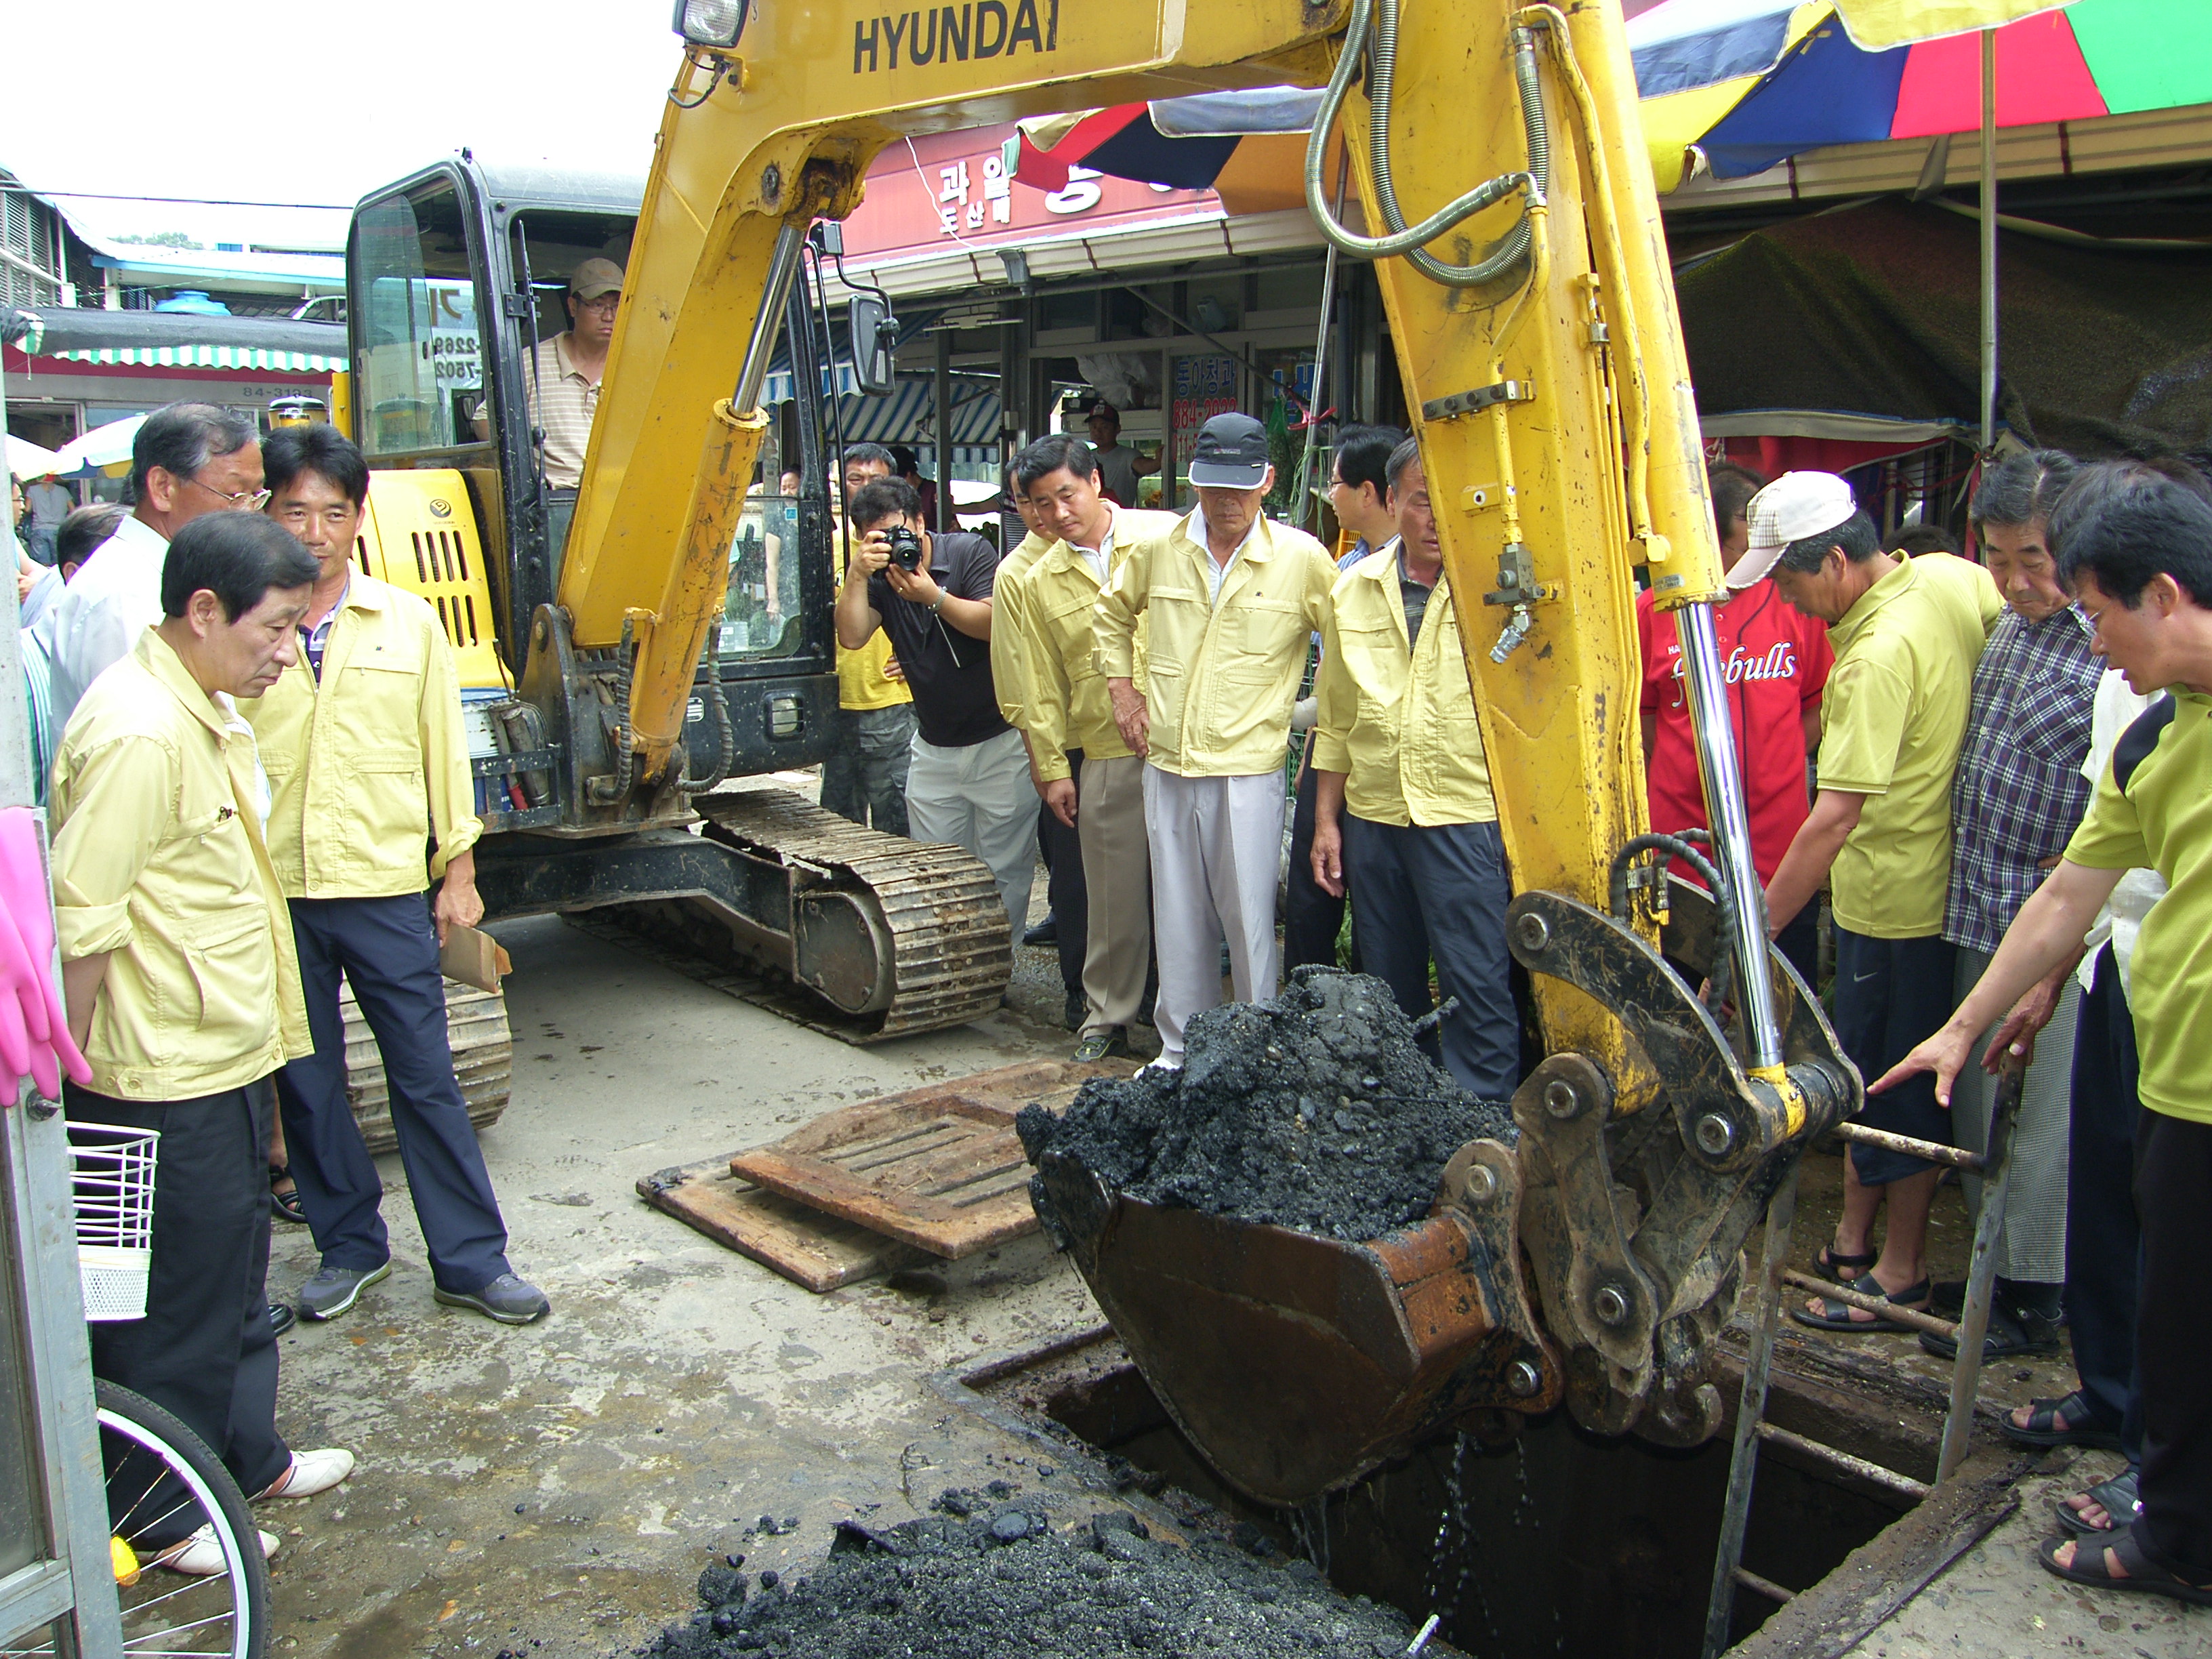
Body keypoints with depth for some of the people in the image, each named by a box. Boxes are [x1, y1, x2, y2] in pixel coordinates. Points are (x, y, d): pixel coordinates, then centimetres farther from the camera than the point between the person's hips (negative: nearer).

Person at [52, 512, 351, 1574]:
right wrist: (74, 1064, -19)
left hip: (226, 1057, 10)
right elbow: (80, 917, -25)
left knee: (236, 1278, 23)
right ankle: (164, 1515, 24)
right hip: (165, 1079, -10)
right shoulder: (138, 732, -24)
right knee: (175, 1304, 6)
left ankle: (248, 1458, 39)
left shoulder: (207, 710, 9)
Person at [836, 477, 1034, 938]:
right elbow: (851, 637, -13)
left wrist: (934, 597, -30)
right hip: (934, 749, 5)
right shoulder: (879, 578, 3)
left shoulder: (970, 552, -8)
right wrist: (856, 574, -24)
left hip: (1000, 743, -4)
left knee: (1004, 871, 1)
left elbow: (997, 624, -20)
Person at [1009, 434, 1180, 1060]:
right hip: (1106, 755, 2)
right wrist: (1051, 767, 10)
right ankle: (1106, 1016, 22)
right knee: (1114, 892, 6)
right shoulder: (1037, 583, 11)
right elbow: (1042, 685, 14)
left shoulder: (1168, 536, 1)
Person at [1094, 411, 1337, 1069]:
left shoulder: (1303, 557, -5)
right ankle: (1179, 1050, 27)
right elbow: (1112, 613, 22)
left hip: (1249, 767, -3)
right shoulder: (1157, 551, 4)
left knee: (1250, 918, 0)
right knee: (1177, 917, 13)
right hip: (1167, 764, 4)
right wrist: (1121, 686, 13)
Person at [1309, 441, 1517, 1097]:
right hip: (1372, 815, 5)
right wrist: (1325, 819, 13)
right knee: (1390, 986, 15)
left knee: (1477, 986, -4)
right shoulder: (1354, 590, 10)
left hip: (1467, 815, -5)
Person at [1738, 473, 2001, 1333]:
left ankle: (1902, 1274, 19)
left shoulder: (1880, 655, -26)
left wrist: (1755, 933, -27)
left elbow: (1835, 816, -29)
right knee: (1862, 1068, 19)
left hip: (1896, 900, -9)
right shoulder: (1954, 578, 0)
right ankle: (1852, 1236, 33)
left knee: (1897, 1083, 4)